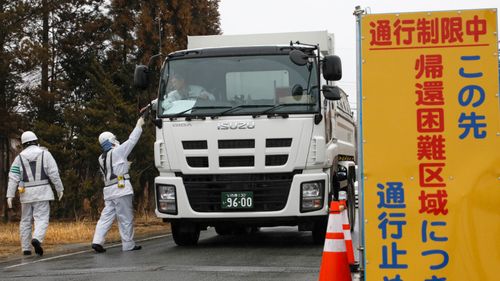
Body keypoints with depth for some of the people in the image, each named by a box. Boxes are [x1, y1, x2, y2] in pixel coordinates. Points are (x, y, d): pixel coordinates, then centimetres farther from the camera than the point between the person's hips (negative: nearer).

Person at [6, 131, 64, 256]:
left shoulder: (20, 157, 2)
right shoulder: (45, 154, -2)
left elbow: (13, 177, -5)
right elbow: (54, 173, -9)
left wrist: (10, 195, -7)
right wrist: (60, 189, -1)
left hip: (26, 193, 2)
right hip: (42, 192, -2)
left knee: (26, 220, 13)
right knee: (42, 219, -5)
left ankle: (26, 249, 13)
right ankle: (37, 239, -32)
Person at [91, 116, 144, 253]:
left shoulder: (102, 158, 16)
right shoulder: (117, 152, -6)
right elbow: (131, 140, -2)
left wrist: (124, 165, 27)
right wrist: (138, 126, 7)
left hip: (108, 190, 7)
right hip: (121, 188, -7)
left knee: (106, 216, 5)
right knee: (126, 218, -2)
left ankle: (97, 241, -8)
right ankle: (128, 244, 1)